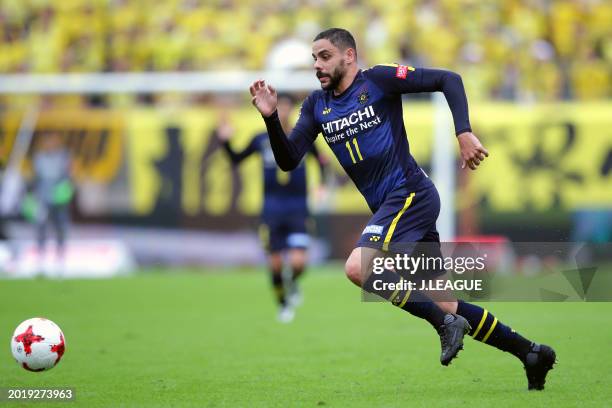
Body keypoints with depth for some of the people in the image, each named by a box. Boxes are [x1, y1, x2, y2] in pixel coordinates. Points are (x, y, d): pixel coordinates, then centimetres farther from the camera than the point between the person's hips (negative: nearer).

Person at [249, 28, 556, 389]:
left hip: (410, 194, -8)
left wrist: (464, 133, -18)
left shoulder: (378, 81, -7)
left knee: (358, 268, -24)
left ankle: (446, 324, -16)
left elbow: (448, 80, -8)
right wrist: (271, 117, -9)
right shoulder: (317, 106, 11)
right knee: (445, 304, 7)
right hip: (387, 206, 8)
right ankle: (531, 352, 17)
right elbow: (288, 161, 6)